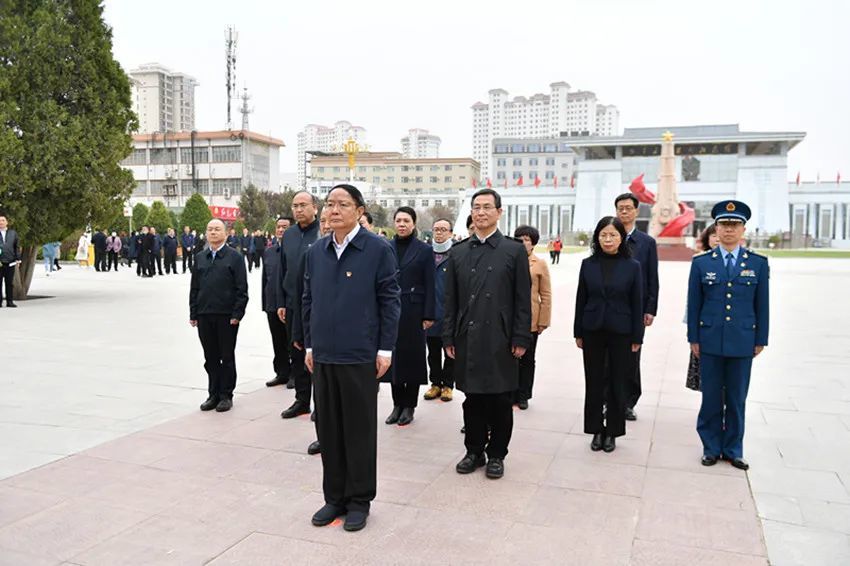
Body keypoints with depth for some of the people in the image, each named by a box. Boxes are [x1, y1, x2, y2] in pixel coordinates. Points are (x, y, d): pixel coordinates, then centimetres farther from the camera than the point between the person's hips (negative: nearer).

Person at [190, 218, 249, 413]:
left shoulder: (234, 257, -2)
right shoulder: (200, 258, 13)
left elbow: (242, 288, -6)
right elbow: (194, 288, 14)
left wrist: (237, 314, -12)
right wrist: (193, 313, 8)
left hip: (226, 315, -4)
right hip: (204, 316, 4)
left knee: (227, 357, 5)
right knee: (210, 358, 10)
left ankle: (226, 395, 15)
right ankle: (213, 394, 20)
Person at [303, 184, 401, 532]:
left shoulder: (378, 249, -6)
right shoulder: (315, 252, 8)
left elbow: (390, 300, -6)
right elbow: (308, 301, 13)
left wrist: (385, 349, -9)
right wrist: (310, 345, 11)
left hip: (361, 356, -5)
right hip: (324, 355, 5)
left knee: (360, 429, 6)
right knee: (328, 429, 12)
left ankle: (359, 500, 21)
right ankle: (334, 496, 27)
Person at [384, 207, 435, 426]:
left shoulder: (424, 250, -1)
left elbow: (429, 285, -3)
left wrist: (428, 316, -8)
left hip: (413, 311, -3)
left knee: (413, 356, 5)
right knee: (393, 356, 7)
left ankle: (409, 406, 15)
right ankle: (397, 404, 19)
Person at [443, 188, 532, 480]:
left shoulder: (514, 250, 1)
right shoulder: (458, 252, 9)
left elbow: (523, 300, -2)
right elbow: (451, 299, 9)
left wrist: (521, 339, -7)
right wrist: (448, 337, 4)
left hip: (500, 339, -2)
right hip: (467, 338, 3)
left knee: (500, 400, 6)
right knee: (472, 398, 11)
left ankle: (496, 454, 21)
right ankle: (474, 451, 25)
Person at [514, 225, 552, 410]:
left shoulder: (540, 265, 0)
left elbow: (546, 296, 0)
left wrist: (543, 322, -4)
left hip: (530, 321, -1)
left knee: (527, 360, 10)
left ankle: (523, 396, 22)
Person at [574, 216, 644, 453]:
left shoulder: (632, 266, -3)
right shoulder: (588, 264, 1)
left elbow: (637, 304, -2)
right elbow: (581, 300, 4)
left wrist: (637, 338, -4)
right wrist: (578, 333, 3)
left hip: (621, 333, -1)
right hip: (592, 331, 2)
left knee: (617, 383, 7)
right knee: (593, 382, 8)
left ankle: (612, 432, 21)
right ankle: (596, 430, 21)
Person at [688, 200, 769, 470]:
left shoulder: (758, 263, 3)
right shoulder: (701, 262, 2)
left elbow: (762, 305, 5)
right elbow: (694, 304, 3)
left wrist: (760, 340, 3)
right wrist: (693, 338, 1)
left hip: (743, 342, 0)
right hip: (710, 341, 0)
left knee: (737, 399, 8)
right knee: (711, 397, 7)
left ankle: (733, 449, 22)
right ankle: (711, 448, 20)